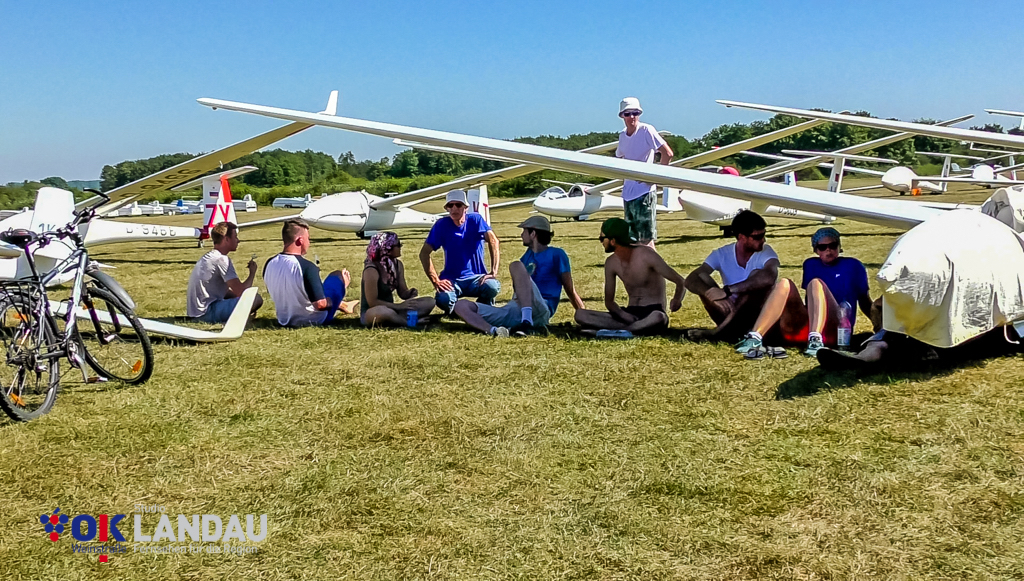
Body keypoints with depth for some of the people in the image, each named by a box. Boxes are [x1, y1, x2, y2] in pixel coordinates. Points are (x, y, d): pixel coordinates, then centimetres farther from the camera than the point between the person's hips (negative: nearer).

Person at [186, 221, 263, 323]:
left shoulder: (208, 256, 17)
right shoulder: (222, 259, -13)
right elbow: (241, 291, -18)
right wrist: (252, 272, 0)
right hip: (206, 313, -10)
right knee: (257, 299, -16)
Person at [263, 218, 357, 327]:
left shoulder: (269, 265, -10)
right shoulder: (307, 267, -30)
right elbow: (320, 305, -27)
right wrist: (343, 285, -10)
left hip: (284, 321, 6)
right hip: (314, 321, -6)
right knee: (338, 275, 10)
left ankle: (342, 306, 45)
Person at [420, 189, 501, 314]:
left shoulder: (475, 220, -2)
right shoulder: (441, 225, -1)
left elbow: (493, 241, -16)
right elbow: (424, 253, -3)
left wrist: (493, 272, -29)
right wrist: (435, 281, -14)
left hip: (476, 277, 0)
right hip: (451, 279, 0)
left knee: (493, 286, -34)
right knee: (443, 300, -33)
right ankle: (454, 309, 7)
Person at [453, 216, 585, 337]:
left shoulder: (556, 254, 8)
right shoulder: (528, 255, 27)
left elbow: (570, 290, 6)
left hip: (539, 311, -7)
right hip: (514, 313, 7)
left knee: (516, 265, -26)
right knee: (461, 305, -7)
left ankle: (527, 323, -42)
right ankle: (494, 330, -40)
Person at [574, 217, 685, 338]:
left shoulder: (646, 255, -10)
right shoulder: (611, 263, 5)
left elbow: (681, 282, -10)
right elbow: (609, 301, 10)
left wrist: (677, 300, -34)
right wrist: (622, 314, -14)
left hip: (653, 312, -5)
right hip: (630, 314, 5)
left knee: (658, 319, -44)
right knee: (580, 314, -18)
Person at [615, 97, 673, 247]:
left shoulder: (646, 130, -10)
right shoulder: (622, 136, 11)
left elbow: (667, 153, -15)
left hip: (645, 191, -7)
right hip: (628, 193, 7)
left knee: (646, 239, -8)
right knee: (633, 239, 12)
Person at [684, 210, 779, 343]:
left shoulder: (766, 252, -12)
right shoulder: (721, 255, -6)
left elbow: (770, 276, -37)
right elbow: (691, 280, -18)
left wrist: (728, 290, -39)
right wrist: (712, 293, -39)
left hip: (757, 316, -2)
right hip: (731, 313, 2)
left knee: (757, 276, -30)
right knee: (702, 278, -18)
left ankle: (717, 332, -39)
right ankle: (729, 330, -33)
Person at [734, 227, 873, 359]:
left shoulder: (853, 266, 16)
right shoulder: (811, 264, 23)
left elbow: (864, 302, 15)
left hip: (835, 329, -3)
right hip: (803, 327, 3)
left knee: (815, 283, -25)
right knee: (785, 283, -20)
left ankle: (816, 340, -50)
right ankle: (755, 338, -42)